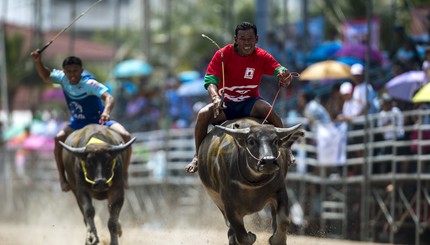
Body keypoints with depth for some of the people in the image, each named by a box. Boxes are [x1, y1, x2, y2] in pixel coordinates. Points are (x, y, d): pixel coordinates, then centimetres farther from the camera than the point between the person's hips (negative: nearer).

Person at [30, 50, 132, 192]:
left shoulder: (89, 83, -28)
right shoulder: (63, 78, -13)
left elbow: (109, 97, -42)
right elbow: (46, 76, 5)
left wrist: (106, 111, -64)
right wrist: (38, 62, -15)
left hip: (98, 121, -3)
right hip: (78, 123, 3)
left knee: (125, 136, -25)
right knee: (59, 139, -25)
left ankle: (124, 174, -7)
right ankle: (62, 179, -15)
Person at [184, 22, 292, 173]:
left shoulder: (262, 57, -8)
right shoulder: (223, 55, -11)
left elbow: (279, 70, -24)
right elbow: (211, 81, -19)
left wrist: (284, 74, -51)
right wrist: (215, 98, -42)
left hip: (250, 103, 0)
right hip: (226, 103, 0)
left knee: (267, 109, -33)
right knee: (203, 114, -28)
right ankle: (198, 157, -10)